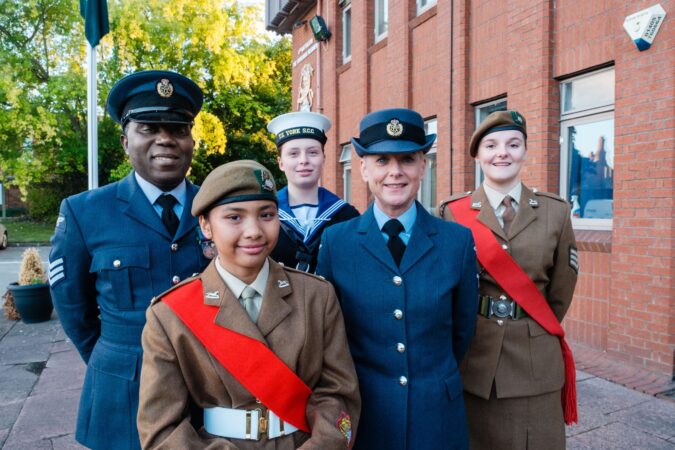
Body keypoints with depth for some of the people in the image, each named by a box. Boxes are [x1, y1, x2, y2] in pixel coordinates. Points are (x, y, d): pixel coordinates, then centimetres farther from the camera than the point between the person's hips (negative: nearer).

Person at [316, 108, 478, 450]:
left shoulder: (458, 240, -7)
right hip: (362, 415, 0)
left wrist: (433, 380, 12)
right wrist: (361, 383, 7)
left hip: (438, 415, 1)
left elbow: (462, 329, 4)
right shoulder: (334, 241, -8)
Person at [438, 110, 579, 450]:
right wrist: (475, 329, 4)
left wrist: (532, 330, 13)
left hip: (535, 360, 1)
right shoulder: (453, 212, -5)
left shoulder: (556, 212, -1)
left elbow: (560, 293, 7)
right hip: (471, 356, -1)